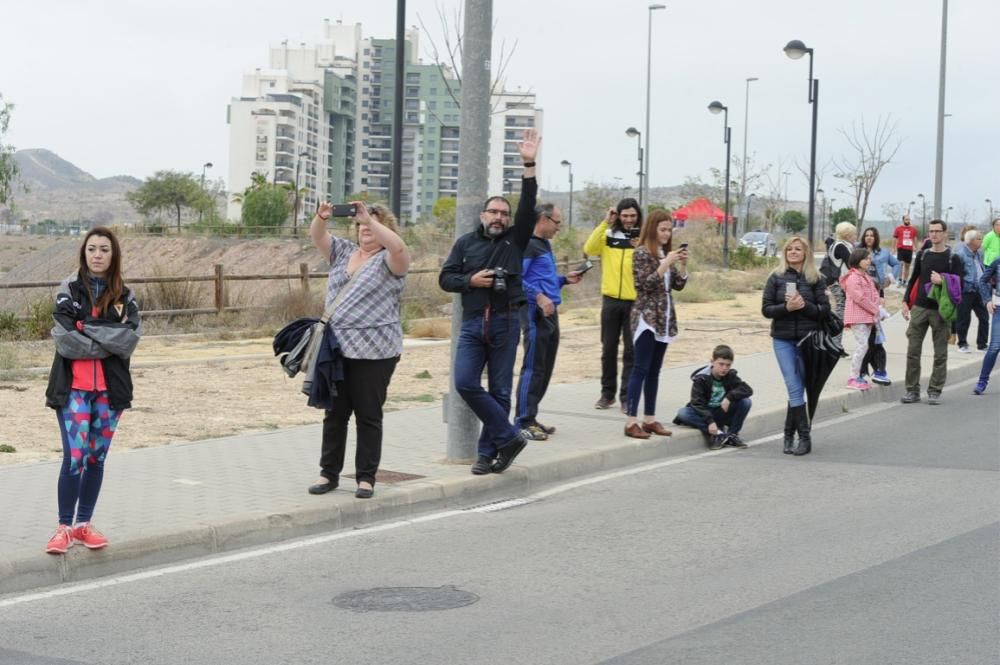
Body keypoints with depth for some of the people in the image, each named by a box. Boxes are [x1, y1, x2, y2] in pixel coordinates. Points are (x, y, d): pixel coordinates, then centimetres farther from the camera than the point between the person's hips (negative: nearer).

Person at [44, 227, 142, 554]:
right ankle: (64, 527, -2)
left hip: (110, 388, 3)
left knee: (97, 458, 9)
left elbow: (130, 338, -9)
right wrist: (108, 343, -11)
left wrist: (88, 330, -15)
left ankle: (84, 524, 19)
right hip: (73, 387, -3)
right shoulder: (69, 290, -1)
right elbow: (65, 340, -12)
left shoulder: (124, 296, 6)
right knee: (75, 457, -11)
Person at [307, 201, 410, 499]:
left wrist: (369, 218, -26)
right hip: (337, 348, 5)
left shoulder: (388, 260, -2)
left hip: (374, 352, -5)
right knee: (334, 413, 10)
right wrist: (321, 217, -15)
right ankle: (329, 473, 18)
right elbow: (317, 237, 6)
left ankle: (366, 478, 8)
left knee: (368, 416, 2)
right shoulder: (344, 251, 15)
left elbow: (398, 247, -23)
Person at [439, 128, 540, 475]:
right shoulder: (466, 242, 10)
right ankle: (509, 437, 0)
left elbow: (528, 206, -7)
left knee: (499, 391, 2)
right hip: (473, 323, 2)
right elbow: (445, 278, 9)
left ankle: (488, 451, 11)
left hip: (505, 323, -1)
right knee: (465, 382, -10)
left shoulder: (515, 239, 5)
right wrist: (472, 281, -10)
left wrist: (529, 165, -15)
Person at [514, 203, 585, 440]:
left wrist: (565, 279, 12)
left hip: (550, 312, 10)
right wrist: (538, 296, -26)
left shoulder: (545, 244, 18)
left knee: (545, 368, 12)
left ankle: (530, 418, 19)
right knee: (533, 368, -9)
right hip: (535, 312, -10)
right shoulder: (527, 245, -11)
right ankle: (524, 423, -6)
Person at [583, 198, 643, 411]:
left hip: (635, 302, -2)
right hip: (611, 300, 2)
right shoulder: (608, 235, 3)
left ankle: (627, 396, 5)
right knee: (608, 349, 8)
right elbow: (589, 250, -14)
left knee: (631, 351, 1)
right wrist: (605, 223, -17)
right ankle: (607, 393, 18)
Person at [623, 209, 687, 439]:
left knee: (654, 371, 9)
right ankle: (630, 422, -11)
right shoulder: (642, 253, -8)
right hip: (646, 317, -7)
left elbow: (679, 285, 12)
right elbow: (645, 284, -16)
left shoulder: (667, 253, 13)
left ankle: (649, 419, 13)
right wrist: (666, 263, -19)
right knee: (641, 369, -10)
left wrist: (682, 264, -3)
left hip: (664, 318, 7)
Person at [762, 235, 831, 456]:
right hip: (783, 339, 0)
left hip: (808, 339, 0)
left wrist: (805, 305, -17)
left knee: (797, 388, 4)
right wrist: (786, 307, -17)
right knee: (794, 388, -6)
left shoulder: (815, 279, 3)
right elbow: (766, 309, 0)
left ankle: (789, 435, 13)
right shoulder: (776, 277, 4)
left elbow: (825, 310, 0)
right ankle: (804, 437, -3)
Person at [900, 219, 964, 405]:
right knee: (912, 351, 0)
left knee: (940, 354, 2)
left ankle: (935, 391, 9)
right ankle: (912, 390, 7)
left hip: (941, 311, -3)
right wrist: (905, 302, 8)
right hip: (919, 308, 3)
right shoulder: (922, 255, 10)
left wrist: (942, 281, -20)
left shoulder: (953, 258, 0)